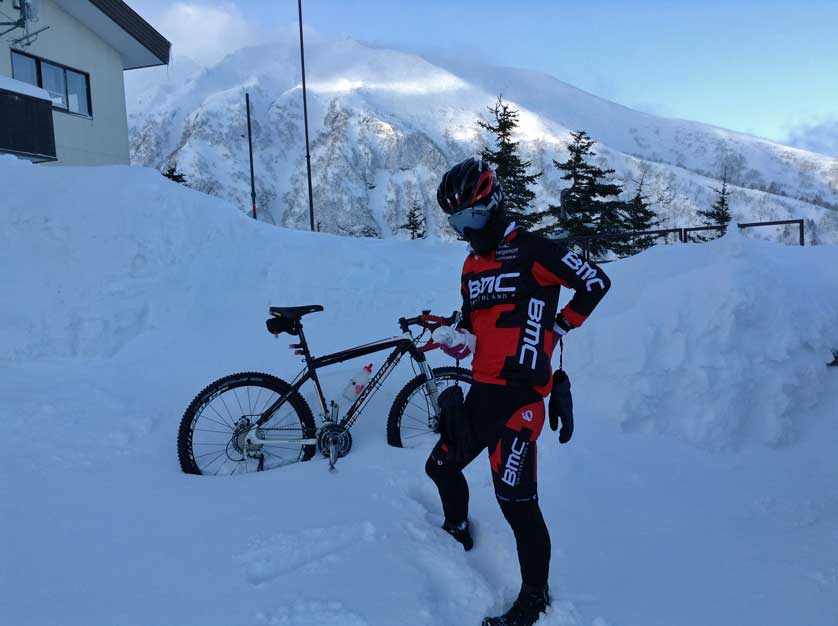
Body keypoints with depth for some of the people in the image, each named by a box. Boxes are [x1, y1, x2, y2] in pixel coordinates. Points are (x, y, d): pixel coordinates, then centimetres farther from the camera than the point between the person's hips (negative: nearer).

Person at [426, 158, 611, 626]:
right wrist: (460, 339, 2)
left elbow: (595, 283, -8)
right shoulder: (472, 265, 16)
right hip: (482, 389, 9)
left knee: (516, 499, -6)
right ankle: (457, 531, 47)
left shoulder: (531, 250, -10)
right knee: (442, 466, 19)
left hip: (519, 393, -8)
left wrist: (555, 330, -5)